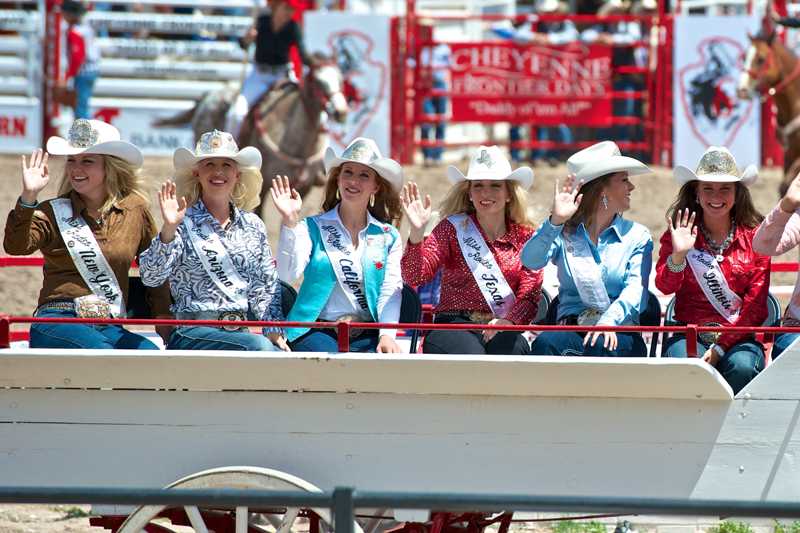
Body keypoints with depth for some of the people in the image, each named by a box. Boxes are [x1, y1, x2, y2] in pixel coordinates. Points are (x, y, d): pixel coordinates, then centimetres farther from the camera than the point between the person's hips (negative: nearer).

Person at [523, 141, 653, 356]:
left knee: (600, 346, -36)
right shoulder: (564, 233, 13)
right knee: (545, 343, -33)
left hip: (617, 332, 0)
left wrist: (609, 321, -26)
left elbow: (636, 291, -5)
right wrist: (555, 222, -22)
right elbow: (531, 261, -7)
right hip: (571, 328, 0)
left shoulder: (637, 237, 12)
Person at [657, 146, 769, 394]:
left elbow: (755, 304, 1)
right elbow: (665, 286, -5)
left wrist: (721, 347, -10)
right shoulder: (679, 234, 9)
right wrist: (678, 254, -24)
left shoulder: (754, 236, 7)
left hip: (739, 338, 0)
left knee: (742, 367, -33)